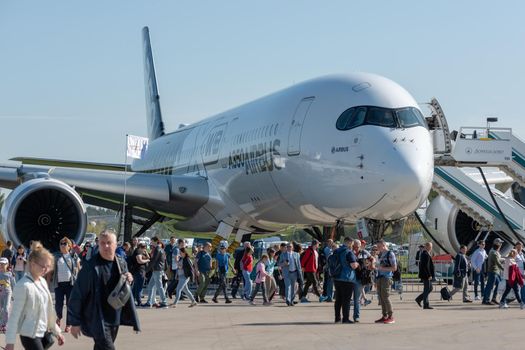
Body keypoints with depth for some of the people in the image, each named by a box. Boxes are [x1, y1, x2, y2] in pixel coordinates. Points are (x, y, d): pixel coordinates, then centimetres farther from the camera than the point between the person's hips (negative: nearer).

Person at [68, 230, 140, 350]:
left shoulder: (121, 264, 6)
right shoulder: (90, 267, -13)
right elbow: (77, 294, -11)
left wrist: (128, 281, -3)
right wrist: (75, 322, -10)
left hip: (115, 318, 6)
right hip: (97, 320, -6)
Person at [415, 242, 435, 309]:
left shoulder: (423, 254, 13)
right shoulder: (426, 255, -19)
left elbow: (420, 265, 20)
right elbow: (426, 266, -24)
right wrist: (429, 275, -21)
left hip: (424, 275, 10)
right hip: (426, 275, -10)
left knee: (430, 288, 17)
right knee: (427, 289, -4)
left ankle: (419, 299, 16)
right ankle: (426, 305, 1)